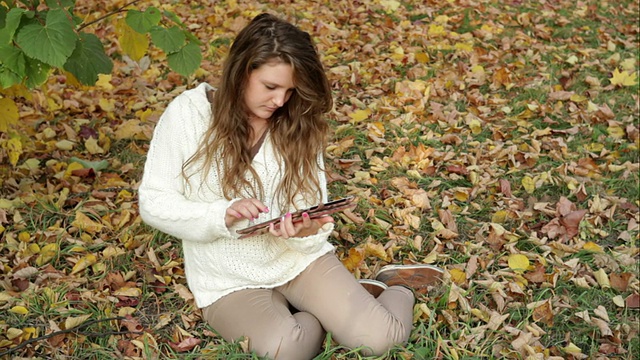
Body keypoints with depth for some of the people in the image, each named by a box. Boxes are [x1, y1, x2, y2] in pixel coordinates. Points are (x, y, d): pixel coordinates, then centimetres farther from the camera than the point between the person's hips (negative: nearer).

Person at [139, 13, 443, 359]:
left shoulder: (299, 123, -3)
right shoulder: (188, 113, -11)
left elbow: (311, 209, 0)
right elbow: (153, 203, -8)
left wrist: (305, 230, -25)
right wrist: (222, 215, -25)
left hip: (300, 258, 1)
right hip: (230, 279, -1)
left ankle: (397, 287, 16)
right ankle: (332, 310, 3)